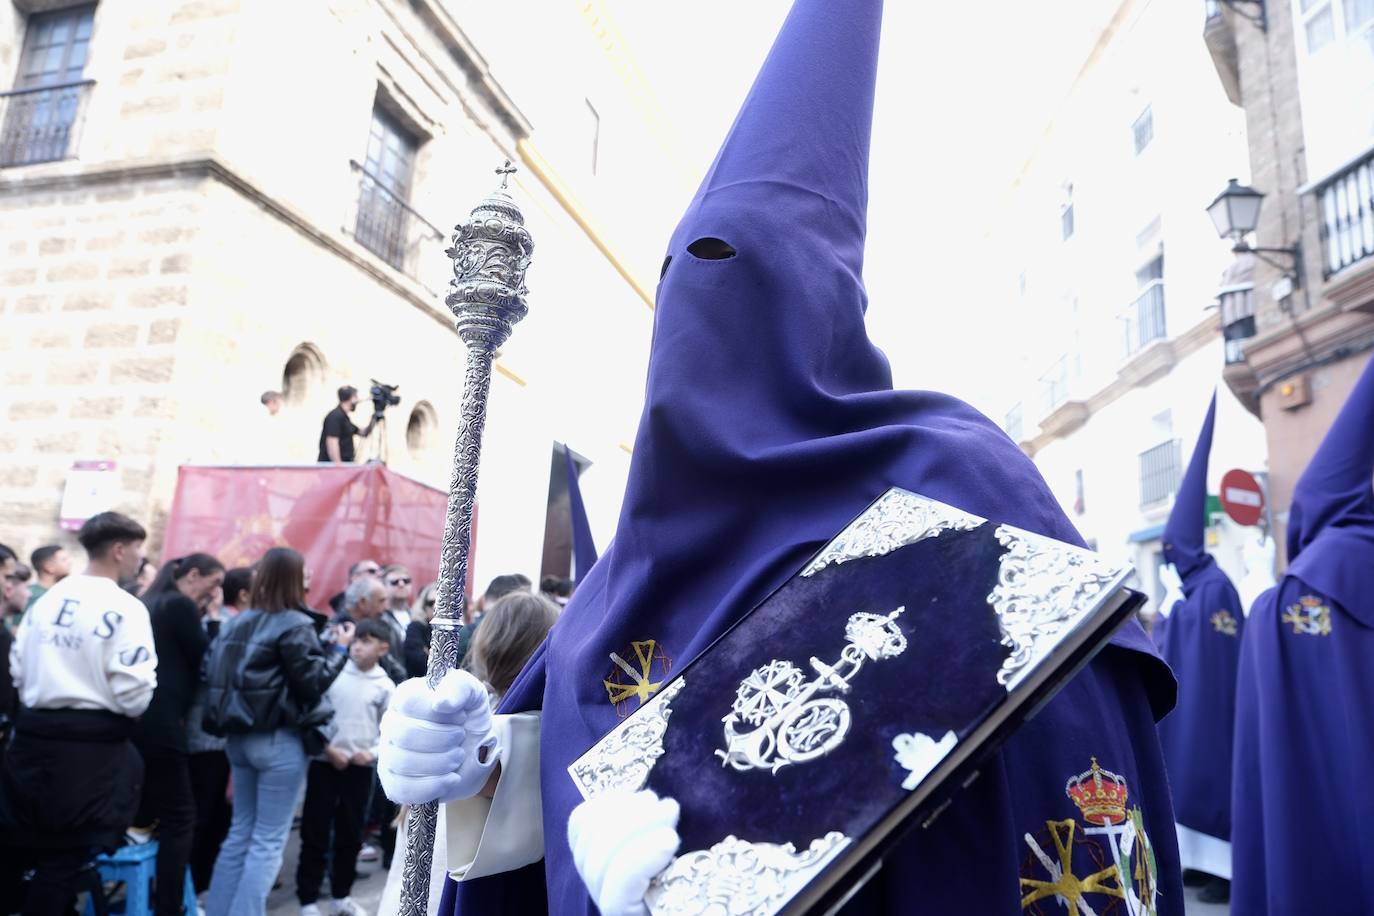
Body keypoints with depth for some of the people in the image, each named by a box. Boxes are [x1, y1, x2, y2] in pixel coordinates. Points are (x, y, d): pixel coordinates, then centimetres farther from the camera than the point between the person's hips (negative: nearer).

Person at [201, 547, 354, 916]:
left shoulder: (238, 622, 9)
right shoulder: (294, 625, -13)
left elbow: (214, 675, 12)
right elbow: (312, 684, -13)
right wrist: (340, 647, -4)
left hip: (239, 737, 8)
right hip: (279, 741, -8)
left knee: (241, 832, 18)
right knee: (268, 840, 3)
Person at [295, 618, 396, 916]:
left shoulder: (385, 686, -1)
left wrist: (373, 753, -12)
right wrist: (328, 748, -10)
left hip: (361, 767, 2)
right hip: (324, 762, -2)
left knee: (350, 835, 13)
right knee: (315, 834, 4)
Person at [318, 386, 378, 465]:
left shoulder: (344, 417, 18)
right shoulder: (335, 416, -13)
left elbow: (363, 433, 26)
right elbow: (332, 442, -22)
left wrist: (374, 420, 13)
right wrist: (338, 465, -26)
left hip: (343, 466, 10)